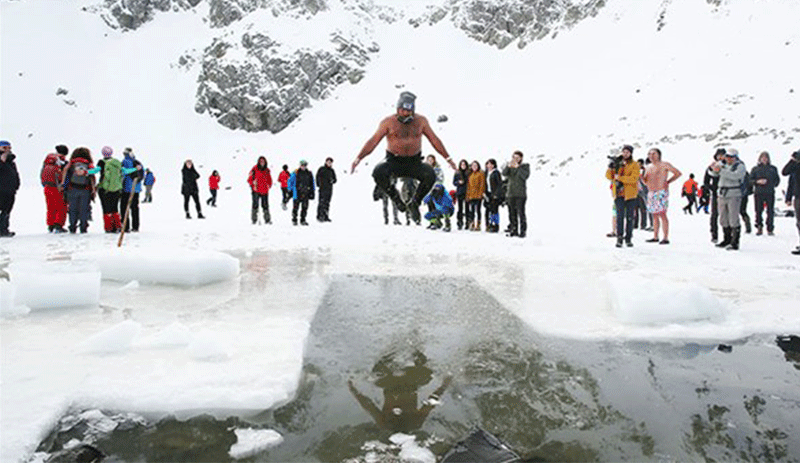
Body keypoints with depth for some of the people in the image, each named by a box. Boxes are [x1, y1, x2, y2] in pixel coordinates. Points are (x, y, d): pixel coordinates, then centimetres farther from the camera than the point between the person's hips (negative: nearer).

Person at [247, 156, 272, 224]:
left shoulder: (267, 170, 11)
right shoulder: (255, 169, 1)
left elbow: (269, 179, 21)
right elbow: (250, 179, 3)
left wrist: (269, 185, 7)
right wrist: (253, 185, -7)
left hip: (265, 191, 3)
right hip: (256, 191, -3)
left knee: (265, 205, 3)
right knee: (255, 205, -5)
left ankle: (267, 219, 8)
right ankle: (254, 219, 1)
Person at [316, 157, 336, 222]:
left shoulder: (332, 170, 13)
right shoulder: (321, 169, 0)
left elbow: (335, 179, 17)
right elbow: (317, 177, 0)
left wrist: (332, 181, -6)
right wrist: (318, 185, -10)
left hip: (329, 189, 5)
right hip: (322, 188, -5)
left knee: (327, 203, 6)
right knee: (322, 202, -11)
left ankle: (326, 217, 11)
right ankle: (319, 216, -8)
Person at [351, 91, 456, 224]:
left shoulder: (421, 121, 1)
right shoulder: (388, 122, -5)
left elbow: (434, 140, 9)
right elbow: (373, 141, -8)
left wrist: (447, 158, 8)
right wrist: (358, 158, -16)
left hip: (414, 163, 1)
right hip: (394, 161, -1)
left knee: (430, 175, -28)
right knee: (378, 172, -32)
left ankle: (415, 203, -2)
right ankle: (393, 194, 0)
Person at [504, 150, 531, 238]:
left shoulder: (525, 166, 4)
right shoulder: (510, 166, 14)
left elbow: (525, 176, -14)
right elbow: (504, 173, -3)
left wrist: (517, 167, -17)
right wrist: (509, 166, -18)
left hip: (521, 194, -4)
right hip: (511, 193, 5)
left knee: (521, 213, -11)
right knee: (512, 213, 6)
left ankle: (523, 231, -8)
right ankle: (514, 230, 14)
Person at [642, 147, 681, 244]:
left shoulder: (664, 165, -2)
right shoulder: (648, 167, 16)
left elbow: (678, 173, -3)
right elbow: (646, 181, 17)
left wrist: (668, 181, -5)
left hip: (661, 192, -7)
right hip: (651, 193, 7)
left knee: (662, 214, -11)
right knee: (654, 215, 9)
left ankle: (666, 238, -11)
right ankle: (655, 237, 13)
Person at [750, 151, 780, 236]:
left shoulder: (773, 168, 12)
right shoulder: (755, 169, 10)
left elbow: (777, 179, 18)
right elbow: (750, 179, 4)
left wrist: (773, 185, 2)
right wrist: (758, 181, -12)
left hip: (770, 193, 1)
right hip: (758, 193, 0)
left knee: (770, 211, -2)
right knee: (758, 211, -1)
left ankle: (770, 229, 5)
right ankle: (759, 228, 9)